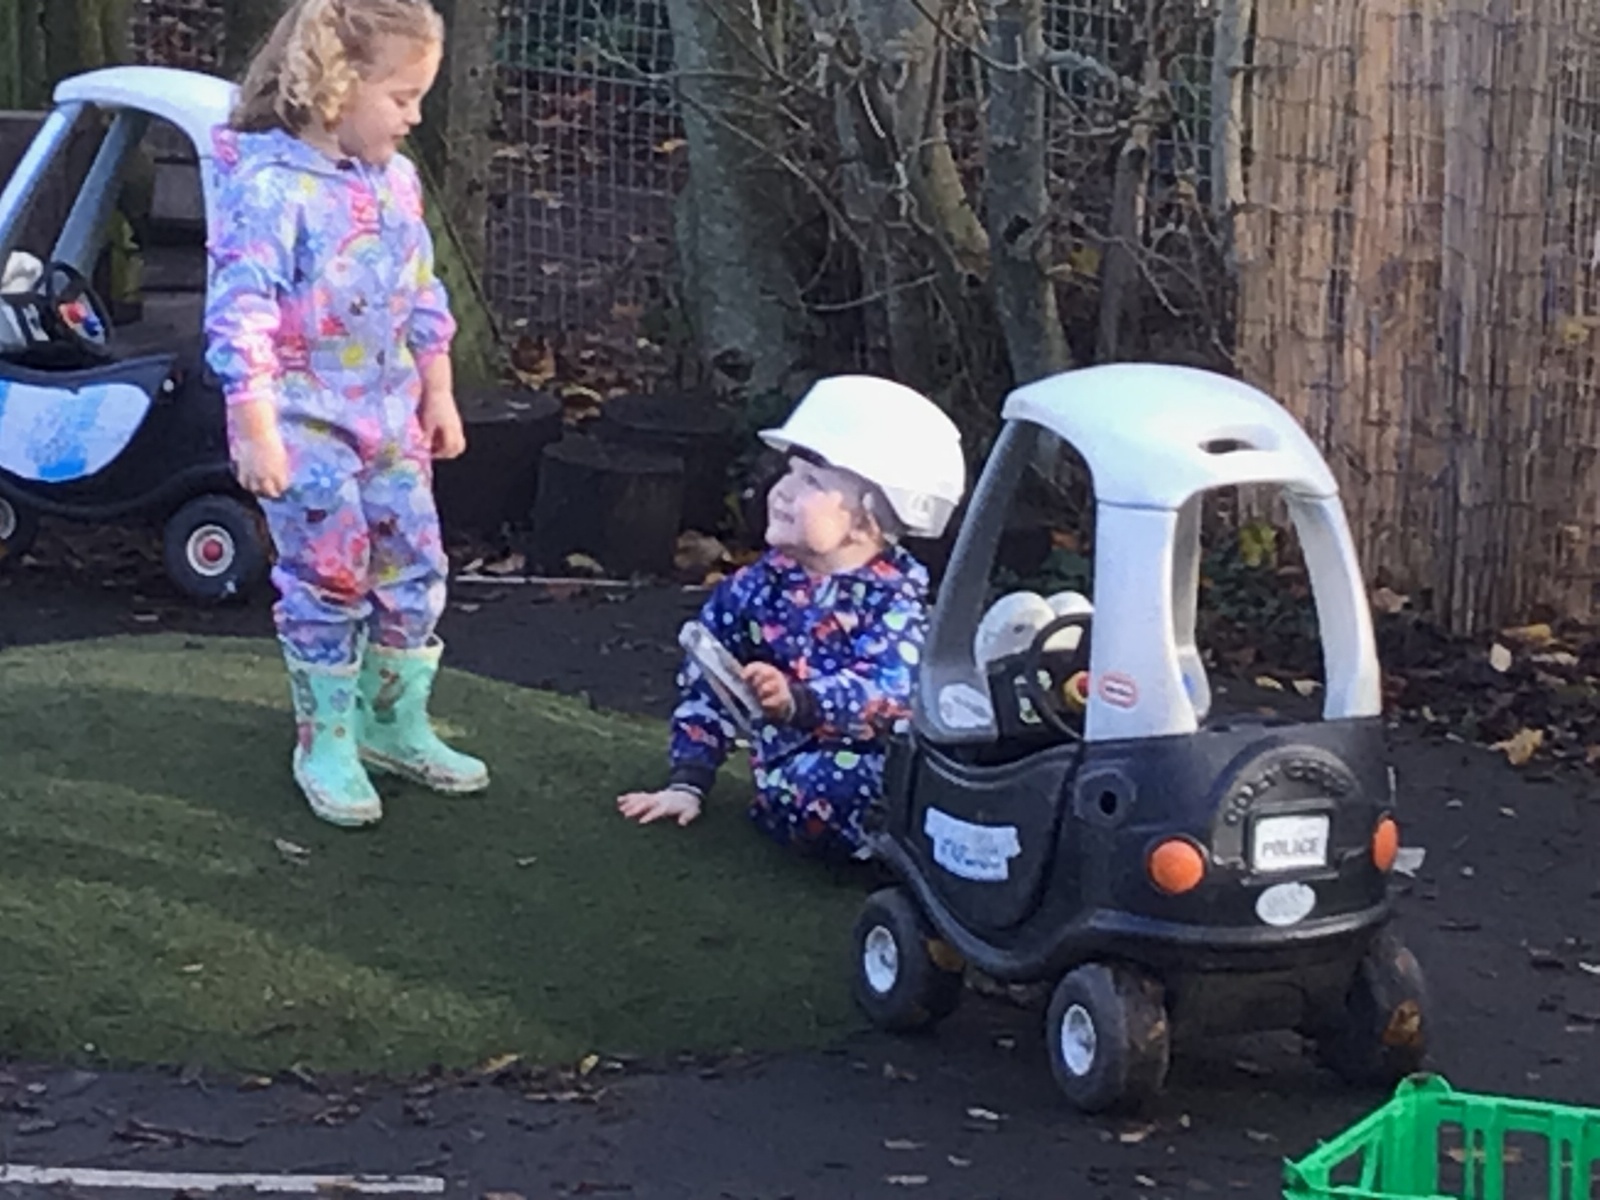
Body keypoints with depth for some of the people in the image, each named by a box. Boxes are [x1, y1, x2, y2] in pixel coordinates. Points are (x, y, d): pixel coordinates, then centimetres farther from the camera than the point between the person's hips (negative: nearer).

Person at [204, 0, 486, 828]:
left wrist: (438, 396, 18)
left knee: (414, 570, 11)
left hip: (390, 417, 7)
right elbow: (241, 311, -23)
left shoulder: (396, 181, 5)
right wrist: (256, 430, -26)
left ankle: (397, 727, 27)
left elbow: (423, 298, 16)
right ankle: (325, 747, 13)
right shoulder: (270, 185, -20)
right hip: (305, 422, -7)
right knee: (329, 581, -2)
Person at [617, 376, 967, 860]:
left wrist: (795, 700, -37)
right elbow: (706, 686, 14)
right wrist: (686, 783, 7)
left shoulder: (893, 596, -3)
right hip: (796, 764, 1)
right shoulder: (754, 588, 9)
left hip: (888, 757, -1)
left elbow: (887, 692, -21)